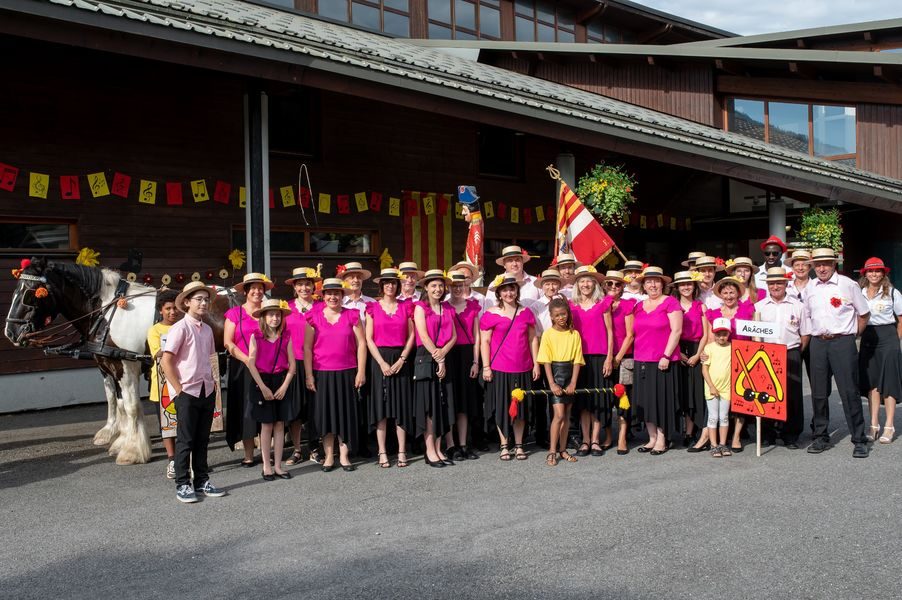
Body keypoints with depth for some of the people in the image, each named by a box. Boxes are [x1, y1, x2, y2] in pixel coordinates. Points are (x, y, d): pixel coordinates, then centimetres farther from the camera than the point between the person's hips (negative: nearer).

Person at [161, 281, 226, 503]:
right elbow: (166, 362, -13)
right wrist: (179, 389, -13)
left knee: (202, 439, 13)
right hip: (187, 393, -6)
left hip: (207, 391, 6)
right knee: (186, 440, 1)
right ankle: (182, 485, 12)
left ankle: (202, 481, 23)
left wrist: (212, 383, 9)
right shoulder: (180, 328, -10)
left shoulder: (207, 329, 11)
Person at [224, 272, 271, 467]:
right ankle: (248, 455, 10)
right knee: (246, 411, 2)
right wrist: (248, 360, -13)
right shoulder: (234, 313, 2)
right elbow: (228, 343, -3)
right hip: (243, 368, -1)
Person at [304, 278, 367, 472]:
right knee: (324, 414, 4)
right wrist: (309, 375, -3)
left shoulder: (352, 316, 4)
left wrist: (361, 371, -4)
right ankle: (329, 457, 15)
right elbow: (307, 347, 2)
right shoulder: (314, 317, 4)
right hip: (322, 374, 0)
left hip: (346, 373, 0)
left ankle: (344, 456, 14)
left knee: (346, 413, 4)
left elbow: (361, 344, 2)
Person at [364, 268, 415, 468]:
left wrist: (401, 360, -8)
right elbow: (369, 339, -1)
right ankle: (382, 453, 4)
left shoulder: (406, 307, 7)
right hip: (379, 359, -1)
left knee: (402, 405, 2)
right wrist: (382, 363, -10)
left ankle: (402, 452, 7)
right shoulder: (373, 307, 3)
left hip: (400, 359, 1)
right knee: (380, 405, -1)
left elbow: (411, 336, 4)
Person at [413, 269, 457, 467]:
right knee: (428, 405, -4)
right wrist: (437, 359, -12)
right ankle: (430, 451, 0)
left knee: (443, 405, 5)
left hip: (443, 359, 5)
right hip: (426, 359, -5)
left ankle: (438, 449, 12)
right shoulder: (420, 307, -1)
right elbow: (423, 336, -9)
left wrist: (443, 352, -11)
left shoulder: (448, 309, 14)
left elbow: (453, 336, 7)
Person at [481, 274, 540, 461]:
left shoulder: (526, 312, 8)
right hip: (499, 369, -3)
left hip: (522, 368, 3)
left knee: (521, 406, 8)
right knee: (501, 407, 4)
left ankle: (518, 445, 19)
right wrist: (486, 366, -8)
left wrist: (536, 363, 6)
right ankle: (504, 445, 15)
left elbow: (533, 339, 11)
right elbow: (484, 341, -3)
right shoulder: (491, 314, -2)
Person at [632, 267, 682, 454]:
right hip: (642, 361, 6)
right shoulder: (639, 306, 14)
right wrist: (637, 356, 12)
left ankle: (662, 439, 6)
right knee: (646, 400, 7)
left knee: (662, 399, -2)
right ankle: (652, 438, 16)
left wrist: (666, 355, -14)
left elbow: (676, 330, -9)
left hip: (663, 362, -5)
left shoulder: (670, 302, -3)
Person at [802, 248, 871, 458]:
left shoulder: (847, 285, -3)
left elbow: (864, 314, 6)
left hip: (843, 342, -4)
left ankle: (859, 440, 5)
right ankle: (821, 437, 19)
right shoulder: (809, 288, 8)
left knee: (849, 391, -4)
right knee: (818, 392, 8)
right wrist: (817, 334, 12)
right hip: (818, 343, 4)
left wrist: (853, 334, 6)